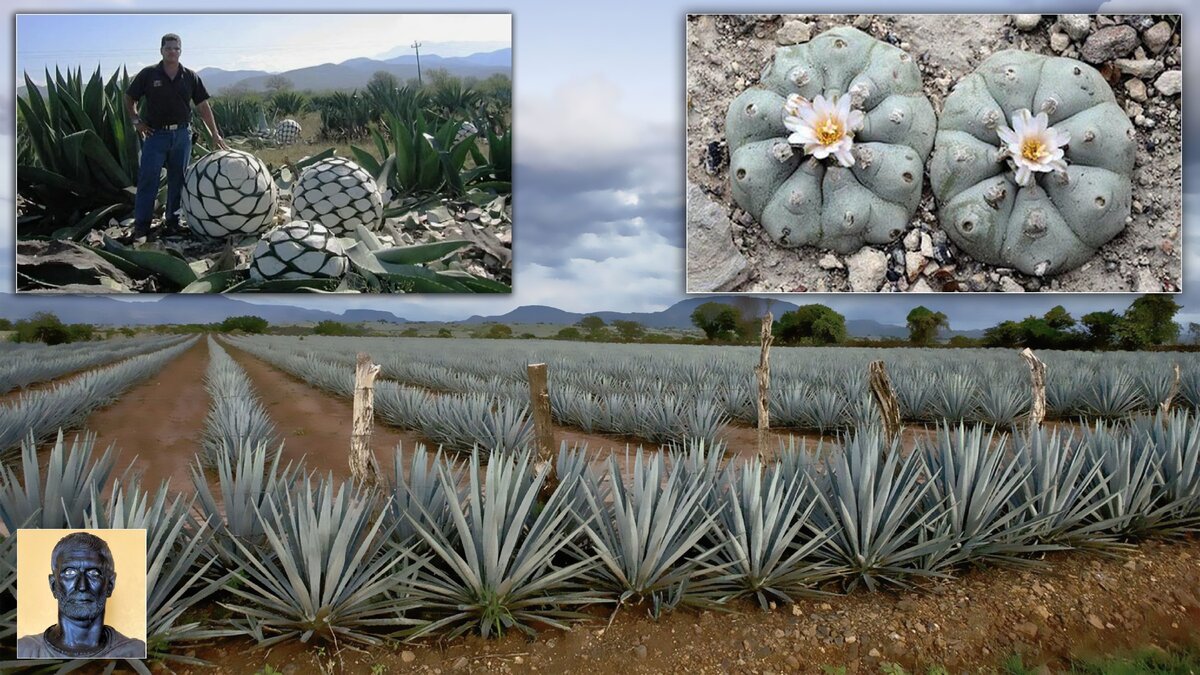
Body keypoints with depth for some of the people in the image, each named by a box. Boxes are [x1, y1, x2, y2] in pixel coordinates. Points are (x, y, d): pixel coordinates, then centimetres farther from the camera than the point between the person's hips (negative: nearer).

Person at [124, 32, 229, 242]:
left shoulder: (190, 77, 3)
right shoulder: (148, 74, -1)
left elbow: (203, 106, 5)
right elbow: (129, 98, 9)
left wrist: (215, 134, 1)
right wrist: (136, 120, -2)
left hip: (181, 135, 2)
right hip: (155, 134, -2)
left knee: (177, 181, 8)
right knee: (147, 180, -4)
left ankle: (172, 221, 20)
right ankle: (141, 227, 0)